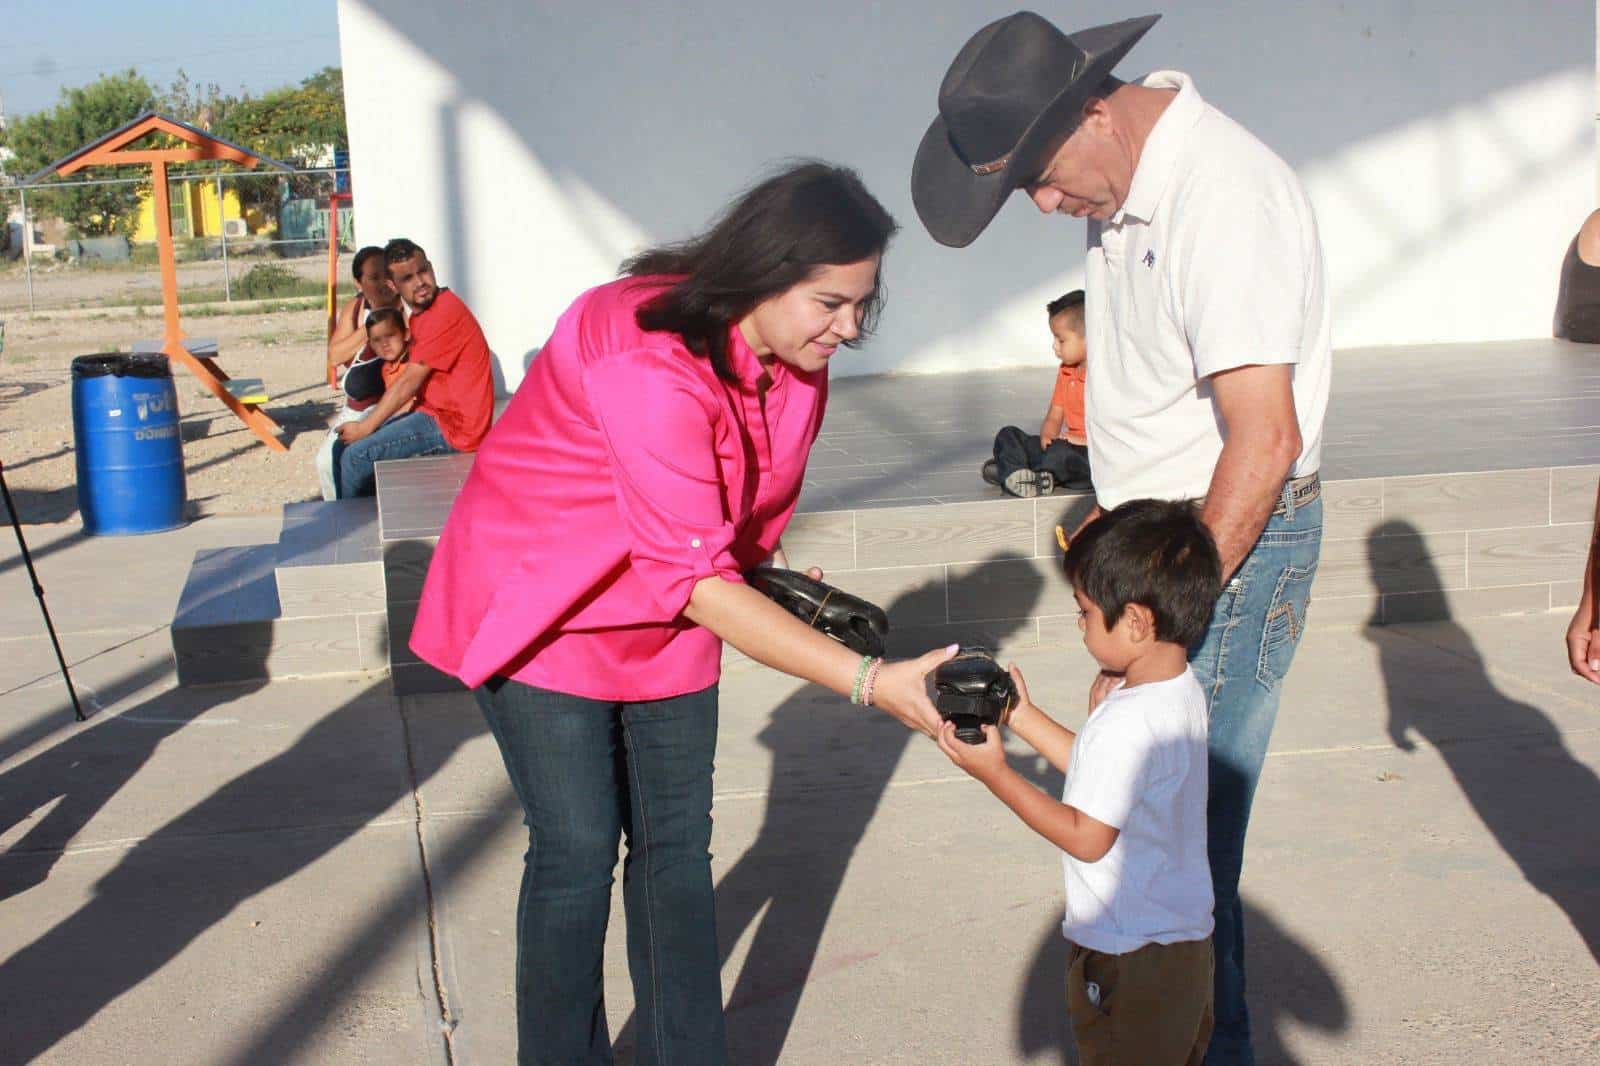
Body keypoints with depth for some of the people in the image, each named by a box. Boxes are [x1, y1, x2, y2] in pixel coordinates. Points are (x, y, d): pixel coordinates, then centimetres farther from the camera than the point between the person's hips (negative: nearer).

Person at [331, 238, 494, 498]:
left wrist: (365, 427, -10)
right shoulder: (419, 314, 15)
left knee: (357, 456, -15)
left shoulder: (446, 313, -18)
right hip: (432, 415, 10)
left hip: (454, 426, -10)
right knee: (342, 449, 9)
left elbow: (409, 381, -17)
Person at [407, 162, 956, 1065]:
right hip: (544, 609, -6)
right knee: (578, 853, -6)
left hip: (666, 618, 7)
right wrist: (869, 681, -39)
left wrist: (771, 586, -9)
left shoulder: (796, 362, -8)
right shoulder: (650, 362, -34)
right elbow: (695, 580, -36)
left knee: (676, 848, 7)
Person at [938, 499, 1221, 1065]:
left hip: (1129, 959, -9)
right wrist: (1025, 718, 10)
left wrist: (995, 774, -20)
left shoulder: (1127, 722, -30)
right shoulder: (1183, 690, 0)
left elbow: (1087, 838, -23)